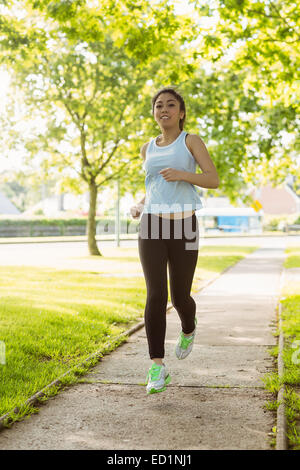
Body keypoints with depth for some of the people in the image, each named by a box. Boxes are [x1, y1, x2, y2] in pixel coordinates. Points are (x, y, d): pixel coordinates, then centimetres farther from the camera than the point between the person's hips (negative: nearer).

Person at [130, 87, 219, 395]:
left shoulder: (191, 141, 3)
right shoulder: (148, 150, 15)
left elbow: (214, 180, -4)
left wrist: (182, 174, -22)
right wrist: (139, 205, 8)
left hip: (183, 229, -2)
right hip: (152, 229, 2)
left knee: (180, 297, 5)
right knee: (156, 296, -12)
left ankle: (189, 328, 42)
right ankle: (157, 368, -7)